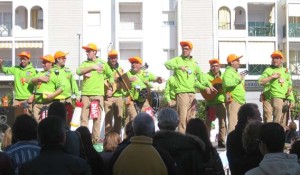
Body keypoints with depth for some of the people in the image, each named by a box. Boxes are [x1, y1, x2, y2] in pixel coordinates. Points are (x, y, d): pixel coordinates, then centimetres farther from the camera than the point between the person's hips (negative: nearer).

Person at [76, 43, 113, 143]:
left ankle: (96, 140, 5)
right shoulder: (85, 63, 12)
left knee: (97, 117, 0)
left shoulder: (102, 63, 9)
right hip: (85, 94, 1)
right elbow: (78, 72, -8)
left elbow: (110, 75, 21)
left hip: (98, 94, -1)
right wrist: (92, 67, -14)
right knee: (84, 117, -1)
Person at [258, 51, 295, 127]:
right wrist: (272, 77, -13)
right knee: (277, 120, -15)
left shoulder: (286, 71, 18)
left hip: (286, 99, 5)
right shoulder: (269, 70, 4)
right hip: (277, 97, -5)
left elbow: (290, 86, 20)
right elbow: (261, 81, -7)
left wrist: (292, 100, 10)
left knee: (284, 122, 6)